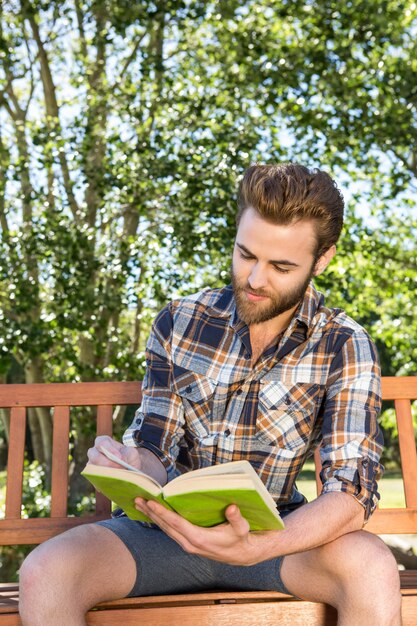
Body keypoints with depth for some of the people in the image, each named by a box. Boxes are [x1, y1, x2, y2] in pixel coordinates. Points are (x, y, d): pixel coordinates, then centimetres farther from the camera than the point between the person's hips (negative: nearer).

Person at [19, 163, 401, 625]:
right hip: (172, 524, 2)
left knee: (372, 569, -32)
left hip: (275, 531, -1)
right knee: (44, 574, -23)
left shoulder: (345, 348, -8)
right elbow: (152, 451, -2)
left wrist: (256, 546, -36)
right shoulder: (178, 323, -3)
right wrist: (131, 470, -28)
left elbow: (351, 493, -17)